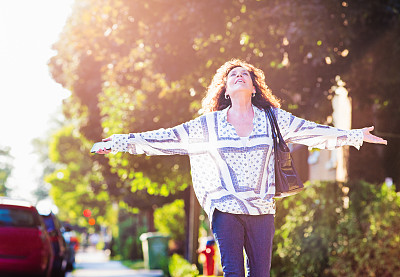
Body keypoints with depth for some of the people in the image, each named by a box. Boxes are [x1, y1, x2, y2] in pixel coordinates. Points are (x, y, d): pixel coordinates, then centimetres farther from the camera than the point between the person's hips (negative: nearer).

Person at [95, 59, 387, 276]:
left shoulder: (273, 119, 7)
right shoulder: (210, 124, 5)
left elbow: (313, 132, 11)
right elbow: (167, 138, 5)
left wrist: (356, 135, 10)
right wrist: (121, 142, 0)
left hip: (262, 210, 2)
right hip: (226, 209, -1)